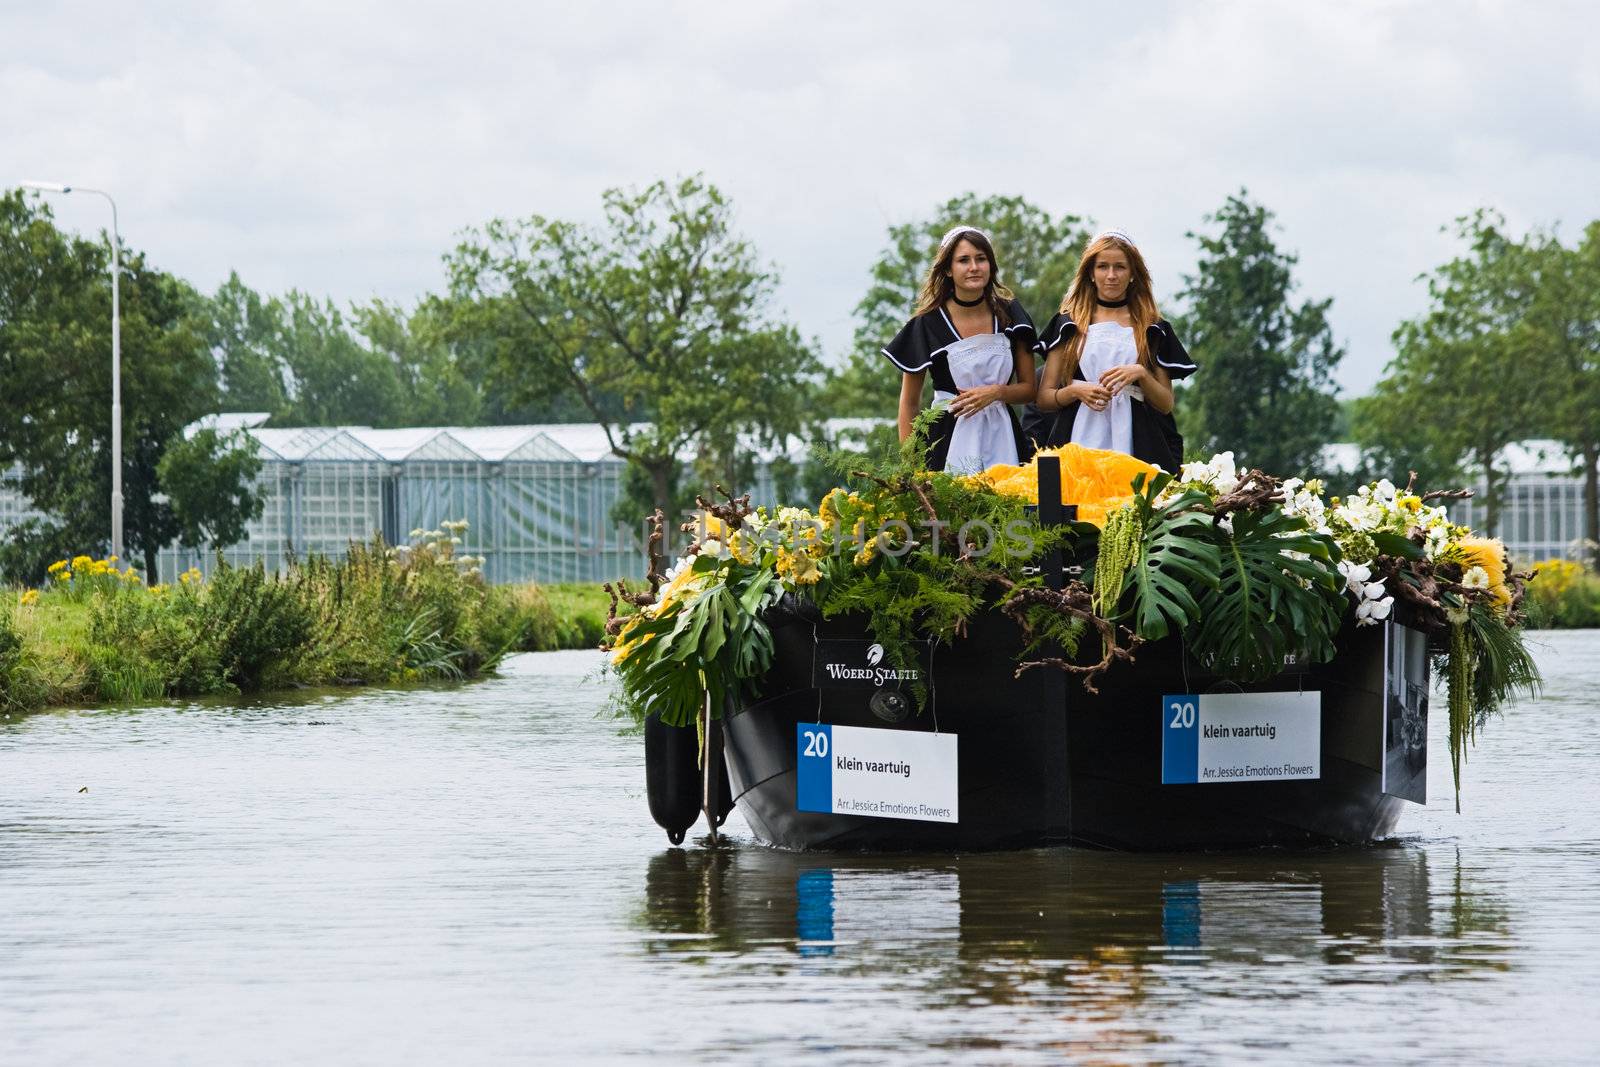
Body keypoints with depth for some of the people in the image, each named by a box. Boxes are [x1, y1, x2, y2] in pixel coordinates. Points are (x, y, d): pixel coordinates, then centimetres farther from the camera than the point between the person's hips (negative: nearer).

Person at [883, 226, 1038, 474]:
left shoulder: (1008, 315, 6)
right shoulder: (928, 324, -1)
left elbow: (1029, 388, 11)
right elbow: (909, 402, 5)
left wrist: (996, 392, -10)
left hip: (1001, 437, 2)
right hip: (950, 441, -2)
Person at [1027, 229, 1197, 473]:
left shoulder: (1153, 330, 13)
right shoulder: (1067, 325, 12)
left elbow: (1166, 404, 9)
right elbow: (1043, 399, 9)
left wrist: (1141, 374, -8)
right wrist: (1075, 391, -11)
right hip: (1079, 442, 0)